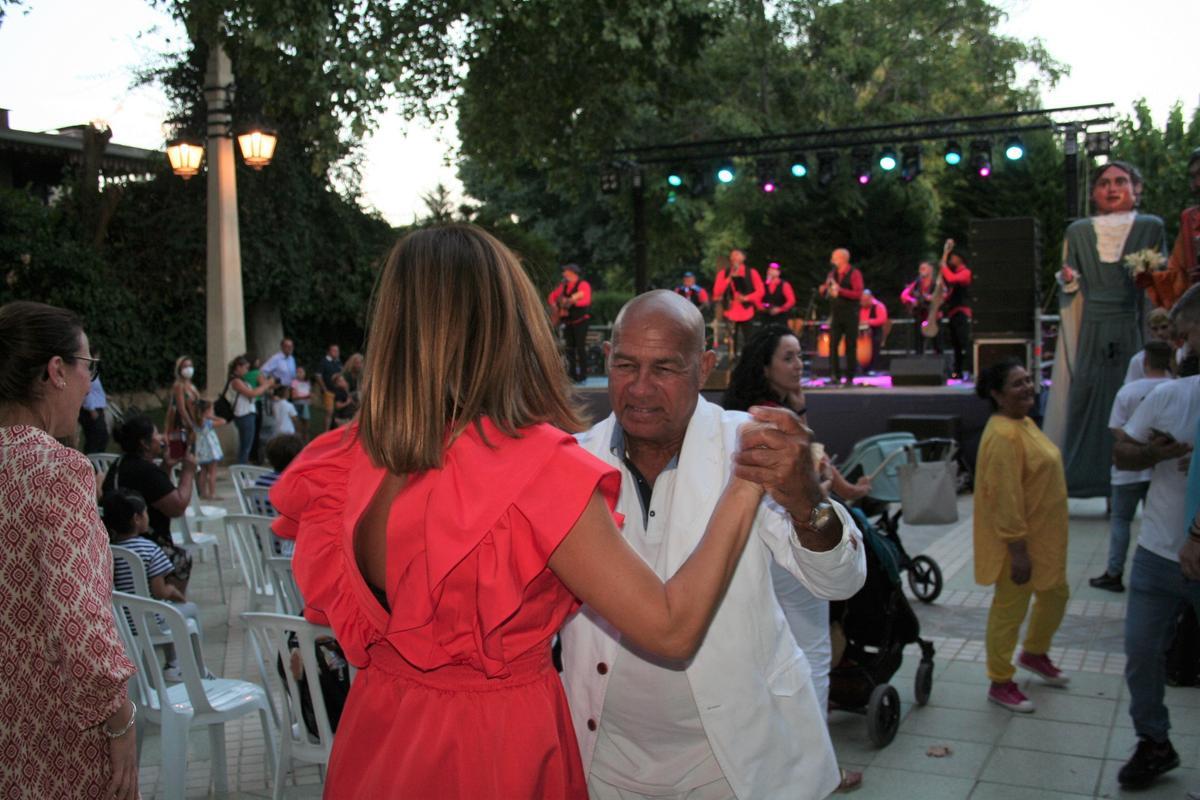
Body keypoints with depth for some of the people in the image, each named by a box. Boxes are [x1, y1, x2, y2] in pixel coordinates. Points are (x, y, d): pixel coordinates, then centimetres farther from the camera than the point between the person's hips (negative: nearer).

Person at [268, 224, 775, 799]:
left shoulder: (353, 456, -7)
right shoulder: (540, 470, -25)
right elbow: (672, 629, -21)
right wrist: (745, 486, -13)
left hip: (379, 732, 5)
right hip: (494, 751, -5)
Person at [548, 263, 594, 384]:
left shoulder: (583, 285, -9)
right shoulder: (564, 286, 12)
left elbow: (586, 300, -23)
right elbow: (552, 296, 21)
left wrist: (571, 301, -32)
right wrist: (554, 306, 2)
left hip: (580, 320, -7)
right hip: (568, 321, 7)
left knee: (580, 347, -8)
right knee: (570, 348, 7)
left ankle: (582, 374, -3)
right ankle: (572, 374, 14)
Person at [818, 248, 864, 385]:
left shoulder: (854, 274, -5)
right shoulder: (832, 273, 12)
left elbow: (858, 294, -14)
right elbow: (825, 293, 18)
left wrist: (840, 290, -21)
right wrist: (823, 289, -5)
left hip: (850, 315, -5)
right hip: (836, 314, 5)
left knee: (850, 346, 0)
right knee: (832, 344, -5)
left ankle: (849, 377, 5)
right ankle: (835, 375, -2)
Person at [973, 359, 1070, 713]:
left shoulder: (1024, 423, 8)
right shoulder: (1003, 435, -24)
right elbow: (1006, 497, -26)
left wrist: (1038, 545, 22)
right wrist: (1018, 549, -25)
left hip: (1043, 538, 10)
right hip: (1019, 543, -10)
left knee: (1056, 594, 24)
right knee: (1010, 610, 3)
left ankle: (1034, 654, 46)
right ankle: (1000, 684, 18)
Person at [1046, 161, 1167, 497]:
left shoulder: (1151, 227, 7)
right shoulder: (1077, 232, 11)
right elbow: (1070, 290, 11)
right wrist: (1068, 280, -10)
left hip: (1133, 331, -1)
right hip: (1090, 335, 1)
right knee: (1086, 400, -3)